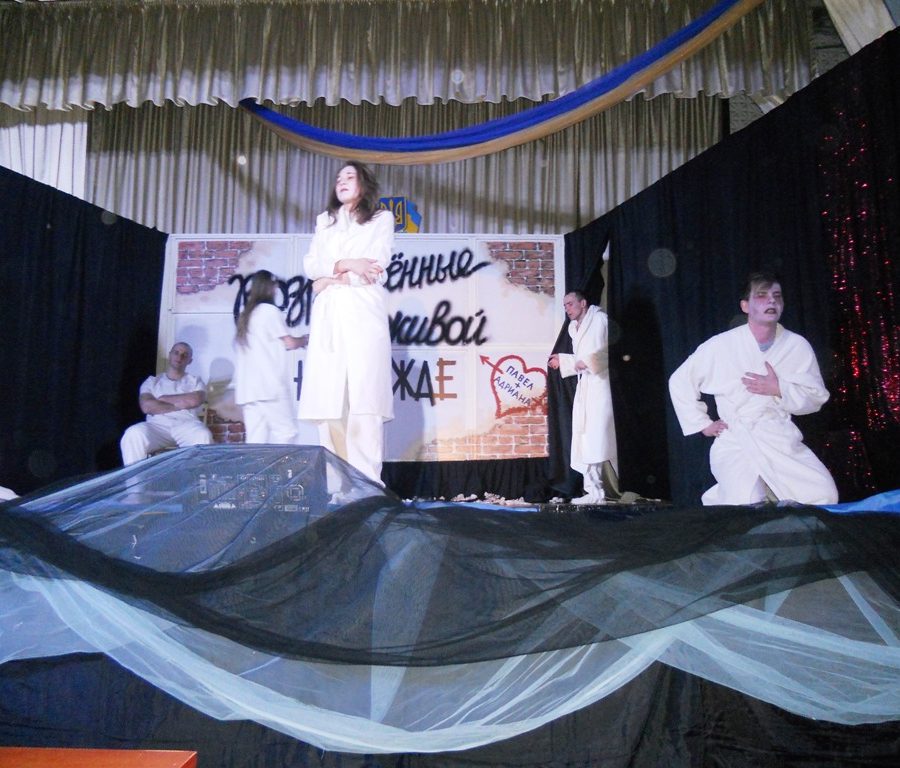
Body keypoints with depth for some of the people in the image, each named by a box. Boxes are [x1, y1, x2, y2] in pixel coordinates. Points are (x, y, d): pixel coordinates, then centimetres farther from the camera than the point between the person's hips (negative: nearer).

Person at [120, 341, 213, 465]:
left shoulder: (195, 381, 21)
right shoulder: (152, 381, 21)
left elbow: (195, 400, -3)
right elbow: (146, 406, 1)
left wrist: (163, 399, 5)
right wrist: (182, 404, 0)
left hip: (187, 424, -1)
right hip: (158, 425, 1)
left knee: (203, 436, -37)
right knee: (133, 434, -33)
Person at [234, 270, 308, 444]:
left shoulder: (245, 314, 20)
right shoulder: (269, 310, -1)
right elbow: (290, 343, 1)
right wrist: (304, 339, 22)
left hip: (247, 387, 7)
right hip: (269, 385, -7)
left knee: (256, 439, 1)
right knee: (286, 433, -6)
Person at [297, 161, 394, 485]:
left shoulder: (382, 219, 15)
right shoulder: (324, 221, 27)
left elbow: (376, 266, -1)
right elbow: (310, 265, 11)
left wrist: (331, 277, -1)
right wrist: (347, 264, -5)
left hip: (363, 312, -4)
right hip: (328, 315, 4)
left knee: (363, 397, -15)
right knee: (327, 397, -7)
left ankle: (367, 482, -18)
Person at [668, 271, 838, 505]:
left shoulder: (797, 345, 1)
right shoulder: (721, 345, -4)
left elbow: (816, 397, 3)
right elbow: (679, 381, 6)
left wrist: (779, 389, -14)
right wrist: (702, 424, 3)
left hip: (781, 440, 3)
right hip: (736, 442, -3)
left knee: (824, 497, -13)